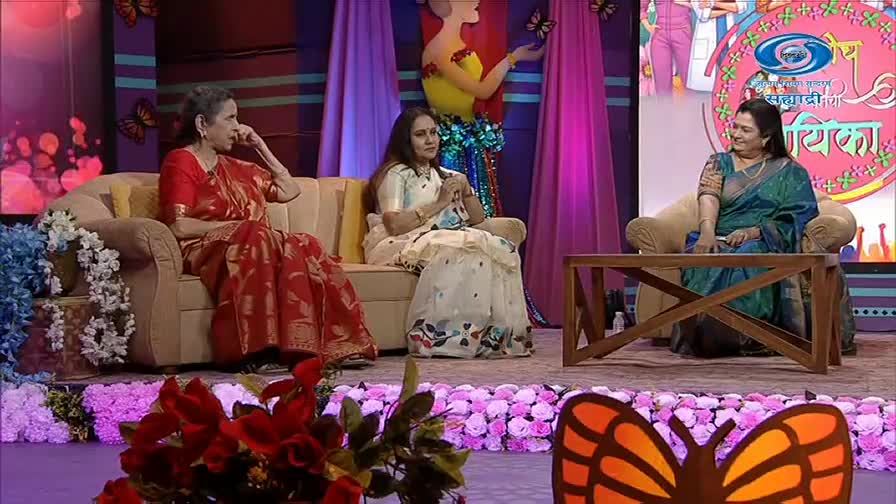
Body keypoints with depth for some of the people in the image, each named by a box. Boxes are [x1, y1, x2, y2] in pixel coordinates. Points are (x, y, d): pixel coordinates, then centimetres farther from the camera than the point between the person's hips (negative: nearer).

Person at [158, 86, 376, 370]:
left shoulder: (233, 168, 27)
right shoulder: (181, 162, 4)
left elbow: (289, 191, 27)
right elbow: (178, 227, -9)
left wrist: (260, 147, 23)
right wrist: (233, 226, -9)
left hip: (250, 247, 7)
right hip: (205, 251, -7)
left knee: (305, 248, -23)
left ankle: (338, 345, -35)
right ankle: (261, 348, -47)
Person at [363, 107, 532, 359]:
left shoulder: (445, 176, 27)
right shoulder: (396, 174, 3)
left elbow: (478, 218, 22)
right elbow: (394, 224, -13)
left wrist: (466, 189, 4)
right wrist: (439, 203, -9)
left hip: (446, 243, 7)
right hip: (402, 246, -6)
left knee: (502, 250, -23)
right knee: (465, 251, -36)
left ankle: (499, 334, -29)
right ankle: (448, 335, -37)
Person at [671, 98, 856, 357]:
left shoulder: (790, 172, 13)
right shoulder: (719, 163, 19)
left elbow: (797, 219, 0)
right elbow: (708, 197, -2)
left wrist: (753, 232, -17)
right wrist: (707, 231, -25)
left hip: (764, 242, -2)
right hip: (720, 240, 2)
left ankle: (742, 337, -36)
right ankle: (705, 338, -32)